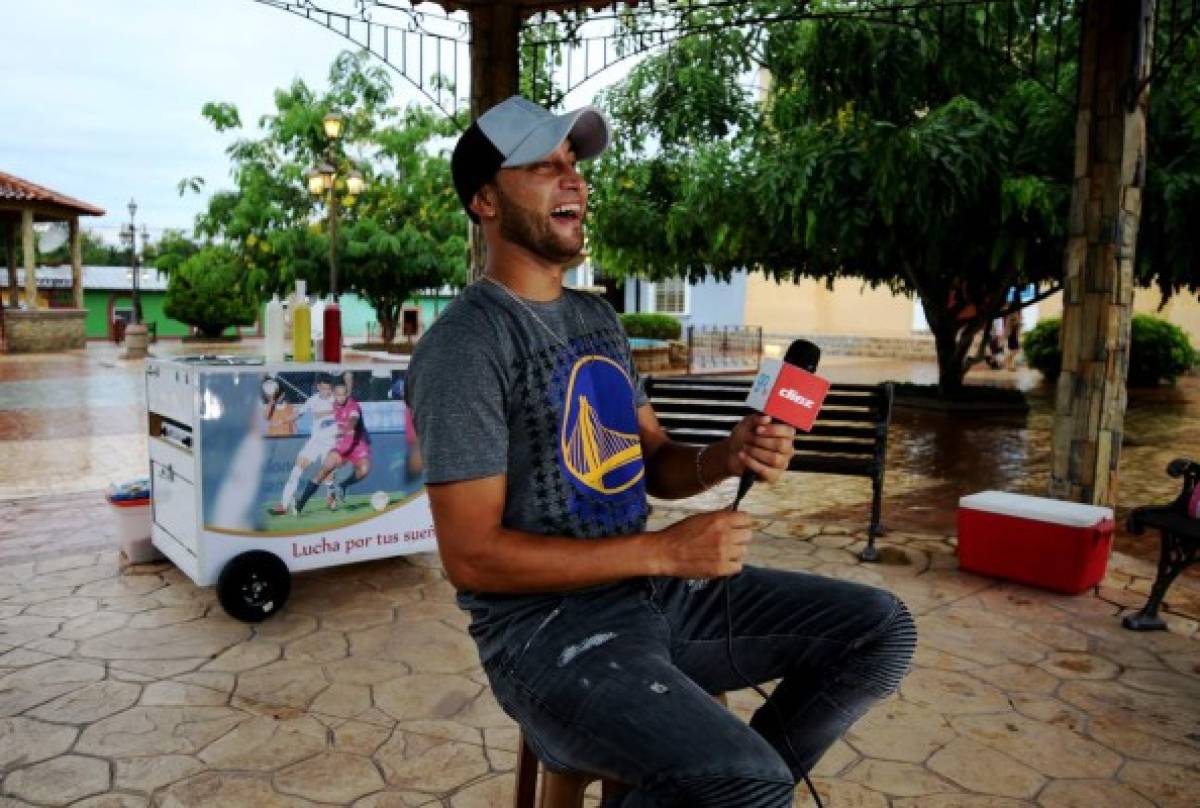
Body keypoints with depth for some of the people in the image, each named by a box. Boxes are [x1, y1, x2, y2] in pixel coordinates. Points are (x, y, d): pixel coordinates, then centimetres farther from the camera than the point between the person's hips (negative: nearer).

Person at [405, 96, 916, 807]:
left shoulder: (598, 317, 12)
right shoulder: (464, 345, -15)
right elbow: (471, 555, -19)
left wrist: (726, 458, -10)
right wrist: (663, 552, -21)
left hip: (655, 589, 8)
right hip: (549, 627, -8)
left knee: (879, 628, 4)